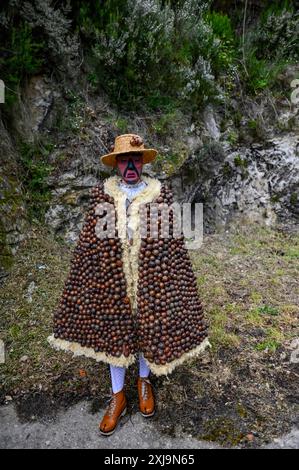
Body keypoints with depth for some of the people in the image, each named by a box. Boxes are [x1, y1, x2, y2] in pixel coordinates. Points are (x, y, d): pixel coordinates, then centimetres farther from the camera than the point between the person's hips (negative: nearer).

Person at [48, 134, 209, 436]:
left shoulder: (161, 194, -6)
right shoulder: (101, 194, -4)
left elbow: (173, 242, -2)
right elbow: (88, 242, -1)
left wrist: (178, 283, -1)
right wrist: (80, 283, 2)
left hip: (151, 281, 0)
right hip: (112, 280, 1)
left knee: (149, 330, 16)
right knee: (114, 333, 14)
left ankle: (144, 381, 47)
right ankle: (118, 396, 38)